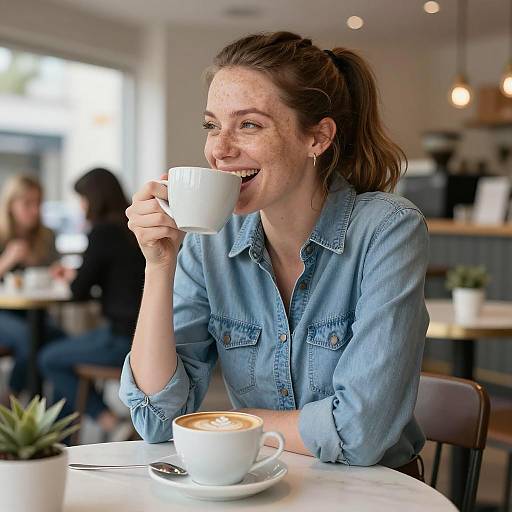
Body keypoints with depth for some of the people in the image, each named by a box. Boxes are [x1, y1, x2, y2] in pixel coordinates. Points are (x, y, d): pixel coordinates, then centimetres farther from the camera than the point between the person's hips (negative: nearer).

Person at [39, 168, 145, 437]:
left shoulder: (104, 231, -14)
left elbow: (80, 291, -7)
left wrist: (73, 278, 14)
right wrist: (76, 274, 24)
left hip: (124, 339, -8)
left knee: (49, 359, 12)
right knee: (64, 353, 25)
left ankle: (109, 422, 5)